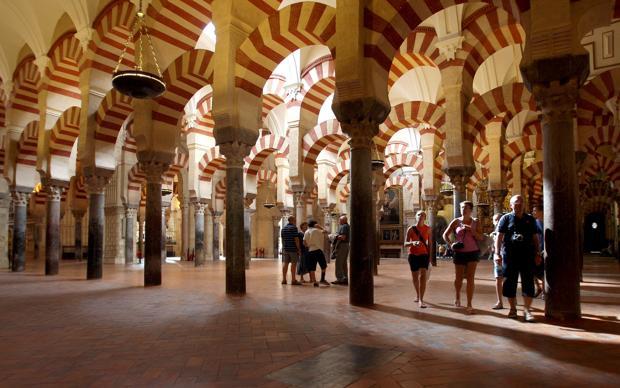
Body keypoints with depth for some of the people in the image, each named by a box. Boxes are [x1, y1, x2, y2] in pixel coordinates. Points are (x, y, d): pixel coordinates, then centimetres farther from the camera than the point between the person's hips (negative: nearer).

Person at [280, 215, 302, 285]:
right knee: (293, 263, -3)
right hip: (293, 249, -7)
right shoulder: (294, 228, -11)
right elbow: (296, 239, -15)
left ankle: (284, 279, 11)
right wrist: (299, 249, -11)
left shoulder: (283, 228, 12)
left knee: (285, 263, 9)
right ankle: (293, 280, -2)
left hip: (285, 248, 7)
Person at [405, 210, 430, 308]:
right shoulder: (411, 229, -5)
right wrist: (413, 243, -29)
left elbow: (429, 243, 9)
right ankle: (418, 295, 36)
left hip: (424, 254, 0)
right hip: (413, 255, 1)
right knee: (415, 277, 12)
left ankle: (421, 300, -16)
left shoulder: (428, 229, -1)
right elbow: (405, 244, -9)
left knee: (423, 276, -16)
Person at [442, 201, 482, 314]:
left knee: (470, 279, -5)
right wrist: (451, 244, -12)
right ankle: (457, 297, 38)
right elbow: (445, 235, 4)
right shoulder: (456, 221, 1)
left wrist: (471, 230, -18)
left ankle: (469, 305, -1)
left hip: (473, 253, 0)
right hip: (459, 253, 0)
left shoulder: (475, 222, 3)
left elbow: (480, 237, -3)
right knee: (458, 278, 10)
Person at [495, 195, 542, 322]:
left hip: (527, 255, 2)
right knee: (509, 283, 5)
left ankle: (526, 309, 9)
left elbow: (535, 238, 14)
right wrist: (497, 253, -11)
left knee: (528, 283, 0)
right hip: (509, 255, -2)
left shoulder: (530, 219, 12)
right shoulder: (506, 218, 3)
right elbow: (499, 236, -2)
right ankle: (513, 308, 19)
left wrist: (537, 254, 7)